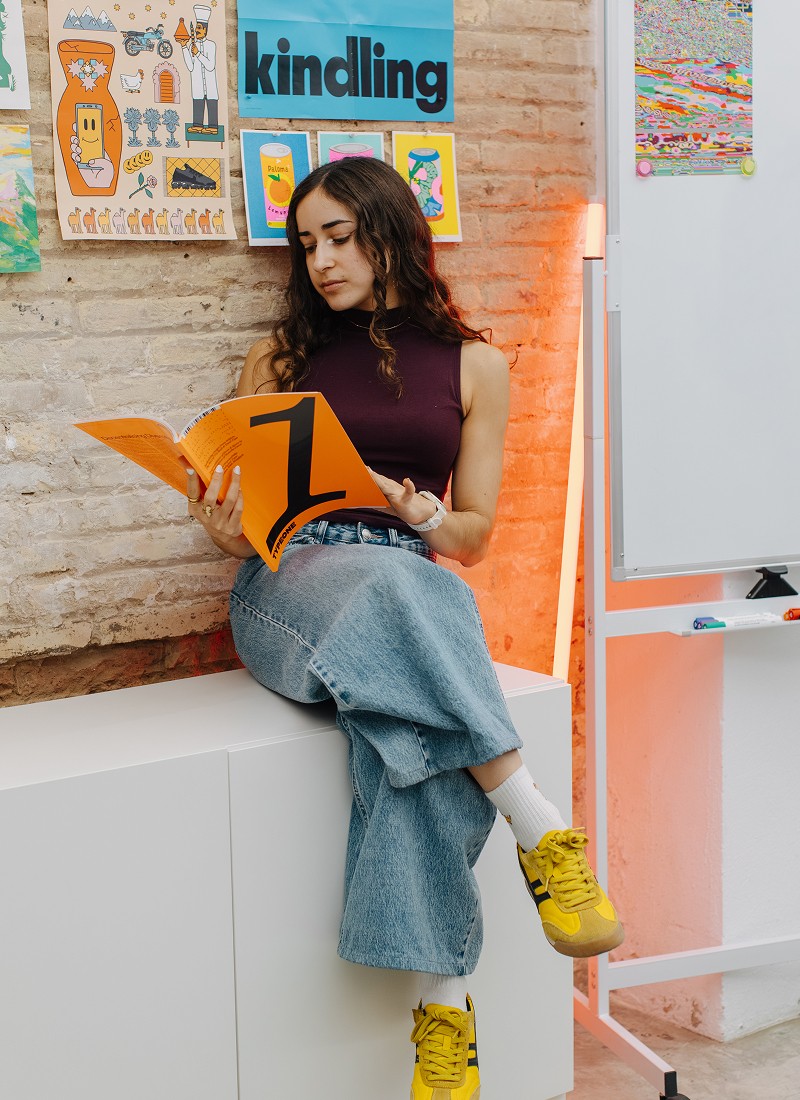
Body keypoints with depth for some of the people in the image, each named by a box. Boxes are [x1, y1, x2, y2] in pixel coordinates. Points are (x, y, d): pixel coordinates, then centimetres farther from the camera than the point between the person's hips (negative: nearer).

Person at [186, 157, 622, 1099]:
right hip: (288, 586, 0)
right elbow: (248, 521, 15)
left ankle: (442, 1000, -35)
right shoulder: (279, 360, 14)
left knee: (411, 715, -37)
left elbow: (473, 533, 13)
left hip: (417, 584, 0)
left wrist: (408, 505, -9)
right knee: (391, 585, -38)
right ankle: (539, 829, -36)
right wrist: (225, 527, -10)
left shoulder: (473, 366, 13)